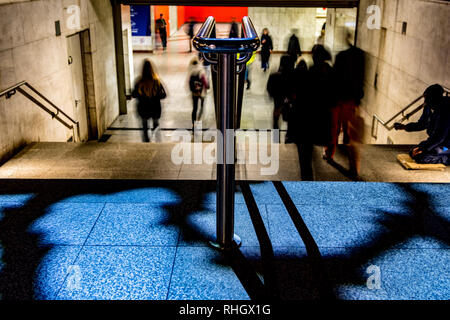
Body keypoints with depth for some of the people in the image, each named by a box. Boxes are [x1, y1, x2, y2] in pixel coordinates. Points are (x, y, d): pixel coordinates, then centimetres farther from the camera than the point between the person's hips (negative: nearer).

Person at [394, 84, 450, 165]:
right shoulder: (428, 108, 1)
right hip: (435, 141, 10)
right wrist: (405, 127, 4)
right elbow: (421, 125, 17)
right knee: (412, 153, 8)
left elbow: (440, 137, -26)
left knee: (419, 156, -22)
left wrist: (423, 148, -22)